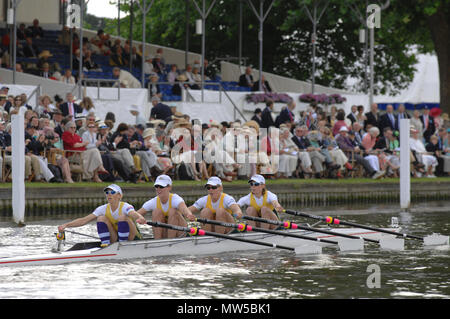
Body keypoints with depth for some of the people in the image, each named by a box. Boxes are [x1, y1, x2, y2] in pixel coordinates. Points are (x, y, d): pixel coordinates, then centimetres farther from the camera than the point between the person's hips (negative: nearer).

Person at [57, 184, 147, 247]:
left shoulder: (125, 207, -17)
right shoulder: (103, 209, -3)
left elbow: (134, 214, -41)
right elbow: (84, 220, -9)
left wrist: (140, 218, -66)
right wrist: (66, 225, -23)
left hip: (132, 238, -5)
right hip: (115, 239, 5)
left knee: (122, 217, -29)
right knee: (101, 218, -14)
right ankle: (105, 245, -18)